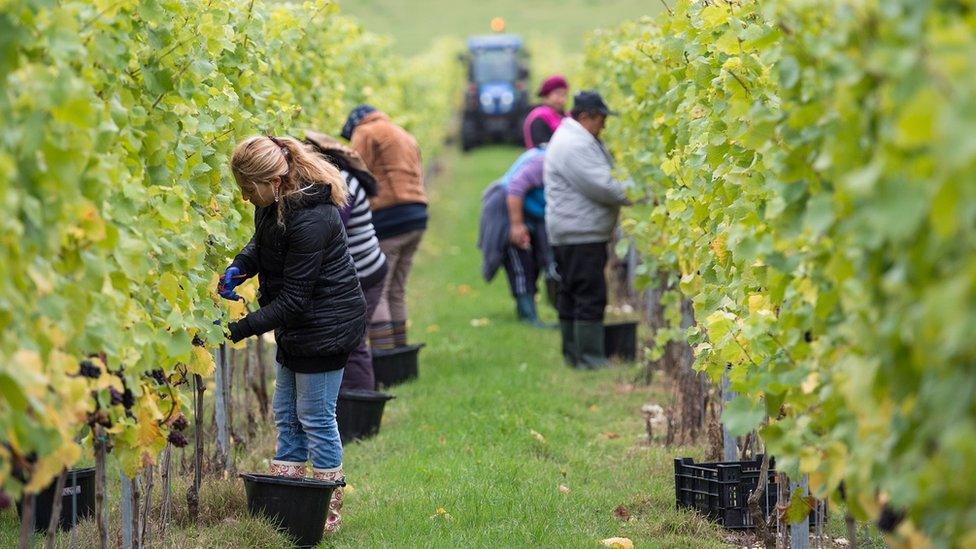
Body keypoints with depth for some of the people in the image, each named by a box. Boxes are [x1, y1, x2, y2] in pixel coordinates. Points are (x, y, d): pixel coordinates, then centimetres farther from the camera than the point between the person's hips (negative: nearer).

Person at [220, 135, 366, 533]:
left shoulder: (309, 221, -31)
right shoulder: (274, 202, -4)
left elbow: (292, 300, -26)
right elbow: (263, 242, 18)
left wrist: (238, 329, -27)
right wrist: (241, 266, -3)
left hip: (327, 326, -10)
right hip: (299, 326, 10)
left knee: (315, 416, -1)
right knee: (287, 412, 14)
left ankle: (328, 514, 11)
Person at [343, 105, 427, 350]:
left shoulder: (365, 133, 2)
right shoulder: (404, 136, 27)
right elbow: (417, 178, 19)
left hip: (386, 217, -8)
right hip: (417, 217, 8)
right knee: (396, 292, 14)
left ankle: (383, 353, -17)